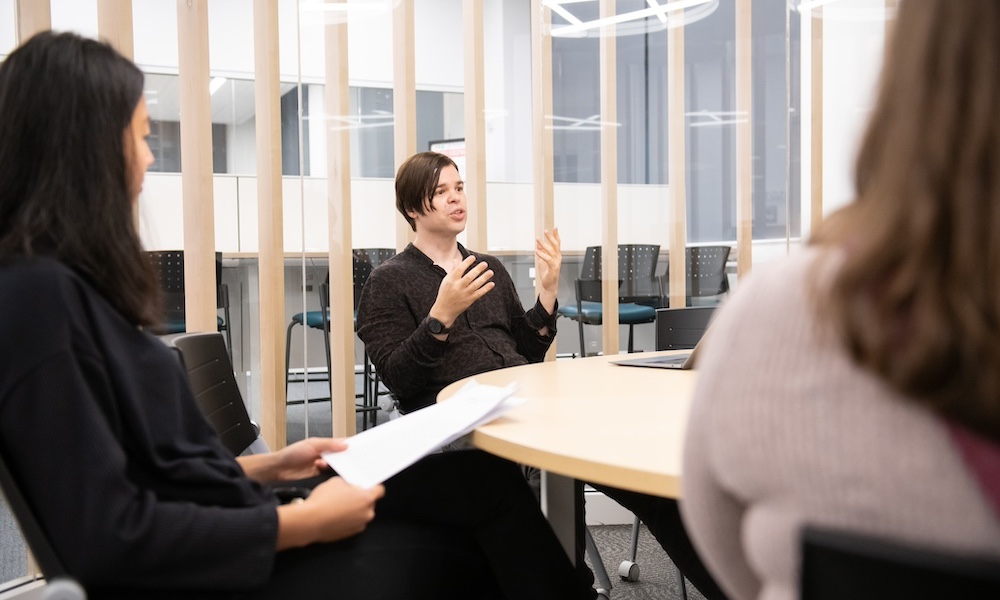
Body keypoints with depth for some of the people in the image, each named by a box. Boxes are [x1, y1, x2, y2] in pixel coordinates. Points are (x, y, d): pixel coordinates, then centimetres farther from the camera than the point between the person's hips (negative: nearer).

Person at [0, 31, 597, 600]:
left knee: (480, 477, 4)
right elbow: (109, 536, -24)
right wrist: (305, 523, -17)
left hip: (226, 532, 8)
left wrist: (266, 467, 10)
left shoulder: (69, 284, 9)